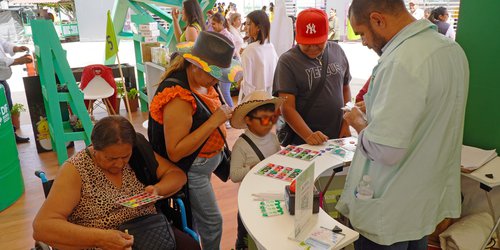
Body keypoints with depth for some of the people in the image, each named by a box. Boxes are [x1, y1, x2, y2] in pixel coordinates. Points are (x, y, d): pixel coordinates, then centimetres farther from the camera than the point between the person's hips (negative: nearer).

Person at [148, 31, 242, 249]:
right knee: (212, 223, 6)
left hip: (203, 164, 9)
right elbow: (174, 153, -29)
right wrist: (214, 121, -32)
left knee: (194, 219, 24)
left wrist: (223, 115, -1)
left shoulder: (200, 82, -2)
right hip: (190, 170, -8)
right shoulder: (179, 97, -29)